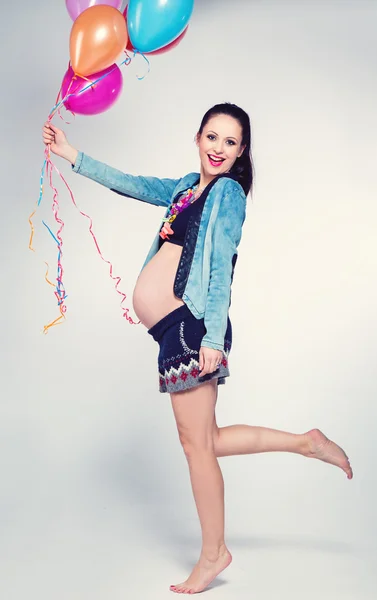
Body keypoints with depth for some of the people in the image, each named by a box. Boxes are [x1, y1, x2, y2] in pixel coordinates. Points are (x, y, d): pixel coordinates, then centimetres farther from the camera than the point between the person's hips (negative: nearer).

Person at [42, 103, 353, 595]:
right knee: (204, 441, 12)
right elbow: (129, 183, 27)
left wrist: (213, 337, -19)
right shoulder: (188, 187, 20)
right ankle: (305, 442, 21)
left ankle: (214, 552, 12)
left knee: (196, 443, -1)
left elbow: (221, 269, -12)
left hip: (191, 324, -9)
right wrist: (70, 153, 25)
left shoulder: (227, 190, -3)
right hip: (176, 329, 9)